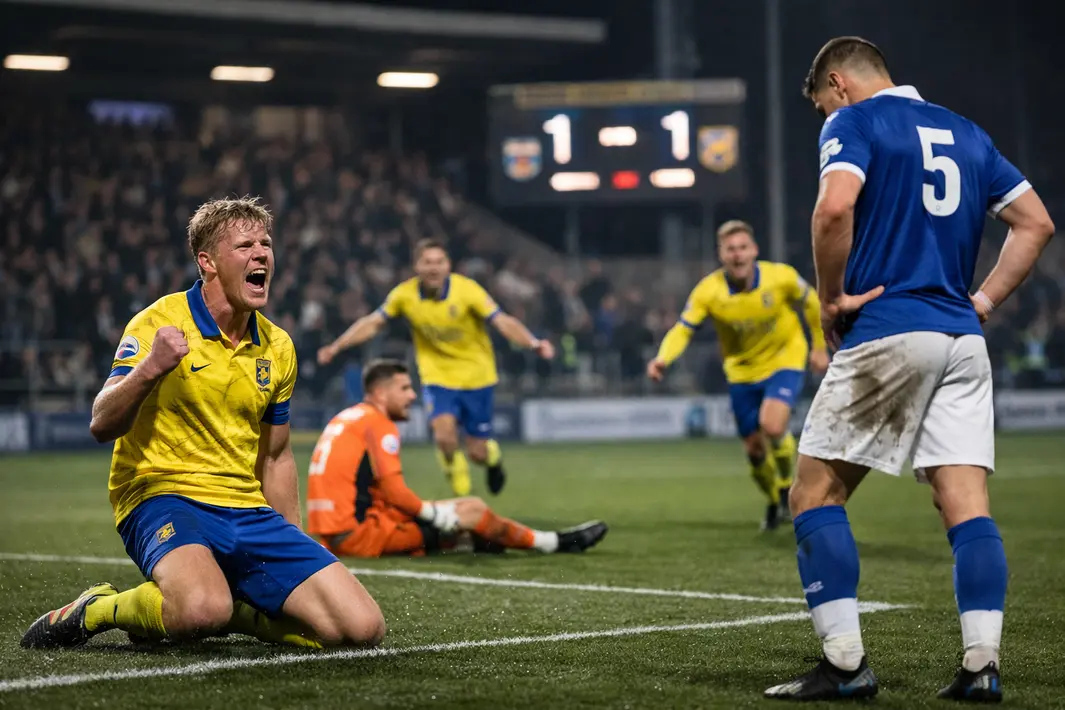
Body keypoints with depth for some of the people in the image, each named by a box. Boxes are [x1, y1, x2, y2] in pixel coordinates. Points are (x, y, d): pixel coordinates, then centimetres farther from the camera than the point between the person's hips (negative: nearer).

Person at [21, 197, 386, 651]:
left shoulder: (277, 348, 12)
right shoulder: (159, 324, -5)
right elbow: (102, 426, -14)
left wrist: (294, 553, 21)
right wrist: (148, 370, -32)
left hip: (248, 509, 6)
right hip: (164, 496, -6)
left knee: (363, 627, -11)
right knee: (202, 609, -39)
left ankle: (227, 611, 11)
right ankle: (95, 610, -6)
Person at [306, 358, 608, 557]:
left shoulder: (345, 419, 18)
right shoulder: (378, 425, -11)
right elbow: (393, 490, -19)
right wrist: (432, 511, -5)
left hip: (329, 536, 9)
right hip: (359, 534, -9)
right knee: (472, 509, -2)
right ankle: (555, 543, 10)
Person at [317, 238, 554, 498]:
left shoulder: (466, 289, -19)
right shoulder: (405, 294, -10)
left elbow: (503, 322, -26)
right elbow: (372, 323, 2)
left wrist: (534, 344, -42)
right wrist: (336, 347, -5)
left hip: (476, 376, -1)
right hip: (437, 376, 1)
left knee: (477, 452, -1)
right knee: (444, 434, -22)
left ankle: (493, 456, 40)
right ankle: (455, 469, 16)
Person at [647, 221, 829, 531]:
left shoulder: (781, 276, -21)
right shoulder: (708, 291, -21)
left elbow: (811, 303, -1)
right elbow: (682, 329, -23)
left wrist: (819, 347, 6)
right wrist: (663, 359, -42)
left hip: (784, 361, -2)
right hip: (742, 371, 2)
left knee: (772, 426, -26)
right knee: (754, 449, 6)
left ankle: (786, 485, 5)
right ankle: (775, 502, 37)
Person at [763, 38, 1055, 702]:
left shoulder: (855, 121, 0)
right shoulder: (967, 132, 20)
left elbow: (835, 207, -19)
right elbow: (1037, 223, 19)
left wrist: (833, 298, -8)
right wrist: (984, 301, 15)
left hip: (887, 333, -6)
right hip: (963, 341, 6)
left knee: (816, 494, 2)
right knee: (968, 504, 2)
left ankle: (845, 662, -4)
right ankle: (982, 664, -5)